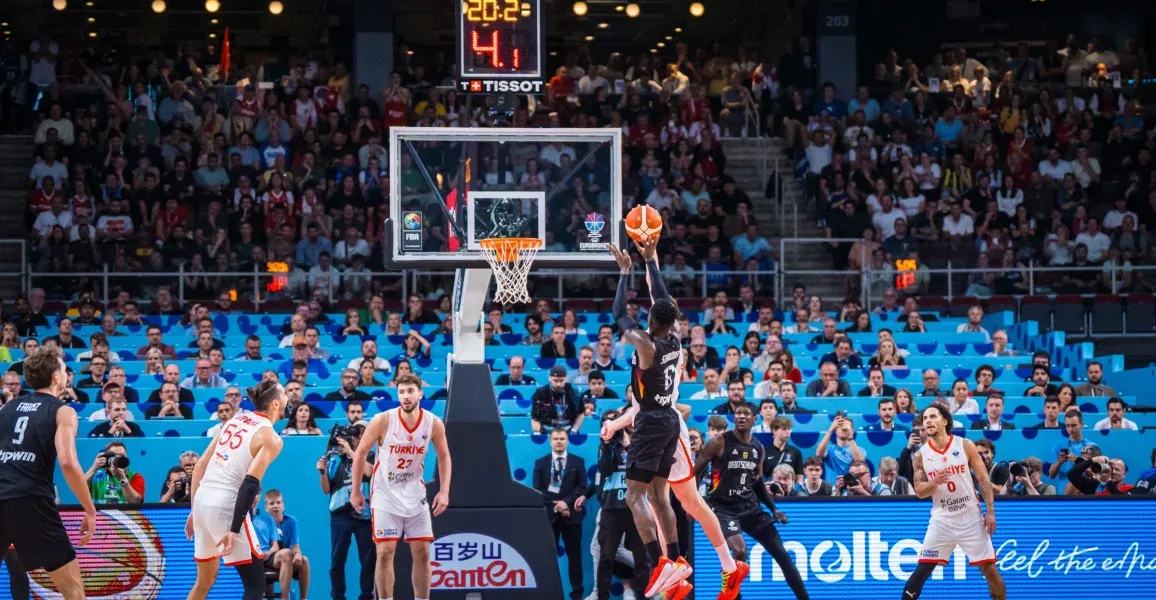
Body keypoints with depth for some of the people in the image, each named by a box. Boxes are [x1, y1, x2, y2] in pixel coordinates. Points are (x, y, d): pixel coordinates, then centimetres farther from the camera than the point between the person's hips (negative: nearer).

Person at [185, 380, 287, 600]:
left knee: (204, 582, 22)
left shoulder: (236, 420, 15)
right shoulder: (271, 438, -6)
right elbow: (250, 484, -17)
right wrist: (234, 530, -19)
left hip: (202, 499, 8)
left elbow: (200, 466, 15)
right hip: (226, 506, -8)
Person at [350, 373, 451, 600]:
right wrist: (356, 492, -2)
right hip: (385, 495, -3)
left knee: (422, 553, 3)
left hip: (415, 495, 3)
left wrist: (444, 491, -4)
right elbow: (361, 453, -5)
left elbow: (444, 457, 5)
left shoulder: (434, 424, -10)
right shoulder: (382, 421, -17)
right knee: (385, 552, -8)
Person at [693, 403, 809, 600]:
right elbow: (693, 473, -7)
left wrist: (773, 509, 14)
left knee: (780, 553, 4)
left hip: (750, 506, 6)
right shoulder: (719, 443, -10)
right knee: (740, 552, -28)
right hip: (723, 507, -6)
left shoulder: (759, 448, 7)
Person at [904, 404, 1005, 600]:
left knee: (989, 569, 2)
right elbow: (919, 491, 1)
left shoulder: (965, 446, -4)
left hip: (971, 517, -1)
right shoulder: (922, 455, 0)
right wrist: (934, 483, -21)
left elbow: (983, 480, -1)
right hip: (942, 519, 1)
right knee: (922, 569, -6)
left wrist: (990, 512, -8)